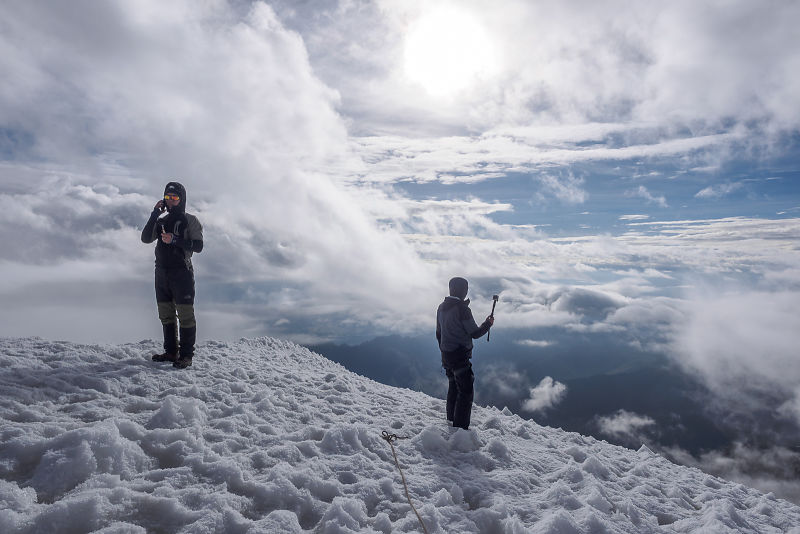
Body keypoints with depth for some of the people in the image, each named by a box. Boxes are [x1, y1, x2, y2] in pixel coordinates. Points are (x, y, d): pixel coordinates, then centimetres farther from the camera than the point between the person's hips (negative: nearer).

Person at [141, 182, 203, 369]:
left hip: (181, 272, -6)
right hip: (162, 272, 6)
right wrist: (155, 213, -1)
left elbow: (198, 246, -7)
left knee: (185, 314, -7)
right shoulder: (161, 220, 18)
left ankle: (186, 355, -4)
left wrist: (174, 240, -19)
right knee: (166, 314, 8)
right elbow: (146, 238, 4)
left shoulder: (190, 220, 3)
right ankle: (171, 352, 17)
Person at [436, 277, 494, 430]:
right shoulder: (462, 309, -20)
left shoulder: (441, 308, 5)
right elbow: (475, 333, -14)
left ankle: (451, 421, 36)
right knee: (466, 392, 1)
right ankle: (460, 427, 3)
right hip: (461, 357, -8)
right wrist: (488, 324, 4)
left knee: (453, 387, 23)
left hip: (446, 356, 8)